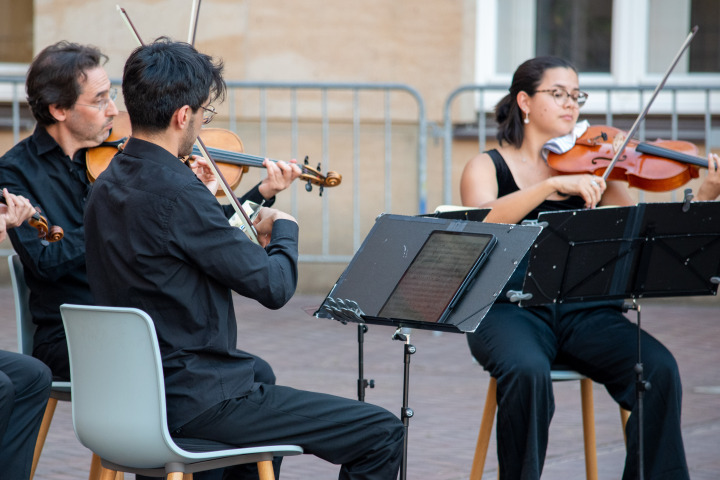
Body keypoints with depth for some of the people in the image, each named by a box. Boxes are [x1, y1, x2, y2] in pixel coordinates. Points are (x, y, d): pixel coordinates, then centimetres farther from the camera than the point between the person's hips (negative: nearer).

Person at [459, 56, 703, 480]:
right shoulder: (488, 166, 7)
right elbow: (481, 221, -17)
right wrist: (553, 184, -27)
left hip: (584, 312, 2)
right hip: (510, 311, -2)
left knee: (659, 369, -24)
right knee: (528, 372, -35)